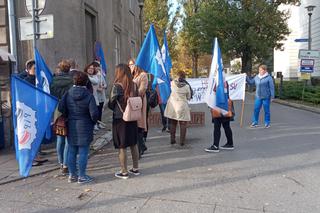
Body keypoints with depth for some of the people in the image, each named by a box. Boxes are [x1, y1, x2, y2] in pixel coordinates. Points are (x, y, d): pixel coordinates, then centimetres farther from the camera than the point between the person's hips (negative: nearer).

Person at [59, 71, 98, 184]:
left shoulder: (67, 94, -1)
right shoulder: (89, 95, -12)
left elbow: (61, 108, -6)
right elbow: (94, 113, -16)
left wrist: (68, 117, 10)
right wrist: (93, 121, 5)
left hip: (71, 127, 4)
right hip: (84, 128, -4)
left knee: (72, 151, 13)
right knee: (83, 152, 3)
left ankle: (72, 175, 23)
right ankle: (81, 176, 10)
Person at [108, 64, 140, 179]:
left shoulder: (117, 86, -15)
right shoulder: (134, 85, -1)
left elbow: (111, 104, -9)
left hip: (120, 119, -5)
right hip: (132, 118, 5)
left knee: (122, 147, 6)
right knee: (133, 144, 17)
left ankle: (124, 172, 15)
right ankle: (135, 168, 29)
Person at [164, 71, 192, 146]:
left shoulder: (173, 83, -5)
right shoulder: (187, 86, -7)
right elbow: (188, 97, 3)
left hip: (172, 105, 3)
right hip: (182, 106, -2)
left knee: (173, 123, 14)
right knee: (183, 124, 6)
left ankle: (172, 139, 18)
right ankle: (182, 141, 4)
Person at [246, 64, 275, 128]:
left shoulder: (269, 77, -7)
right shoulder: (256, 77, 7)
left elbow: (272, 87, -7)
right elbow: (251, 82, 17)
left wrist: (272, 96, -9)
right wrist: (246, 77, 4)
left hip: (266, 97, -4)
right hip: (258, 97, 4)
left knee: (266, 110, 7)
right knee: (256, 110, 6)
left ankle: (267, 123, 19)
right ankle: (255, 122, 19)